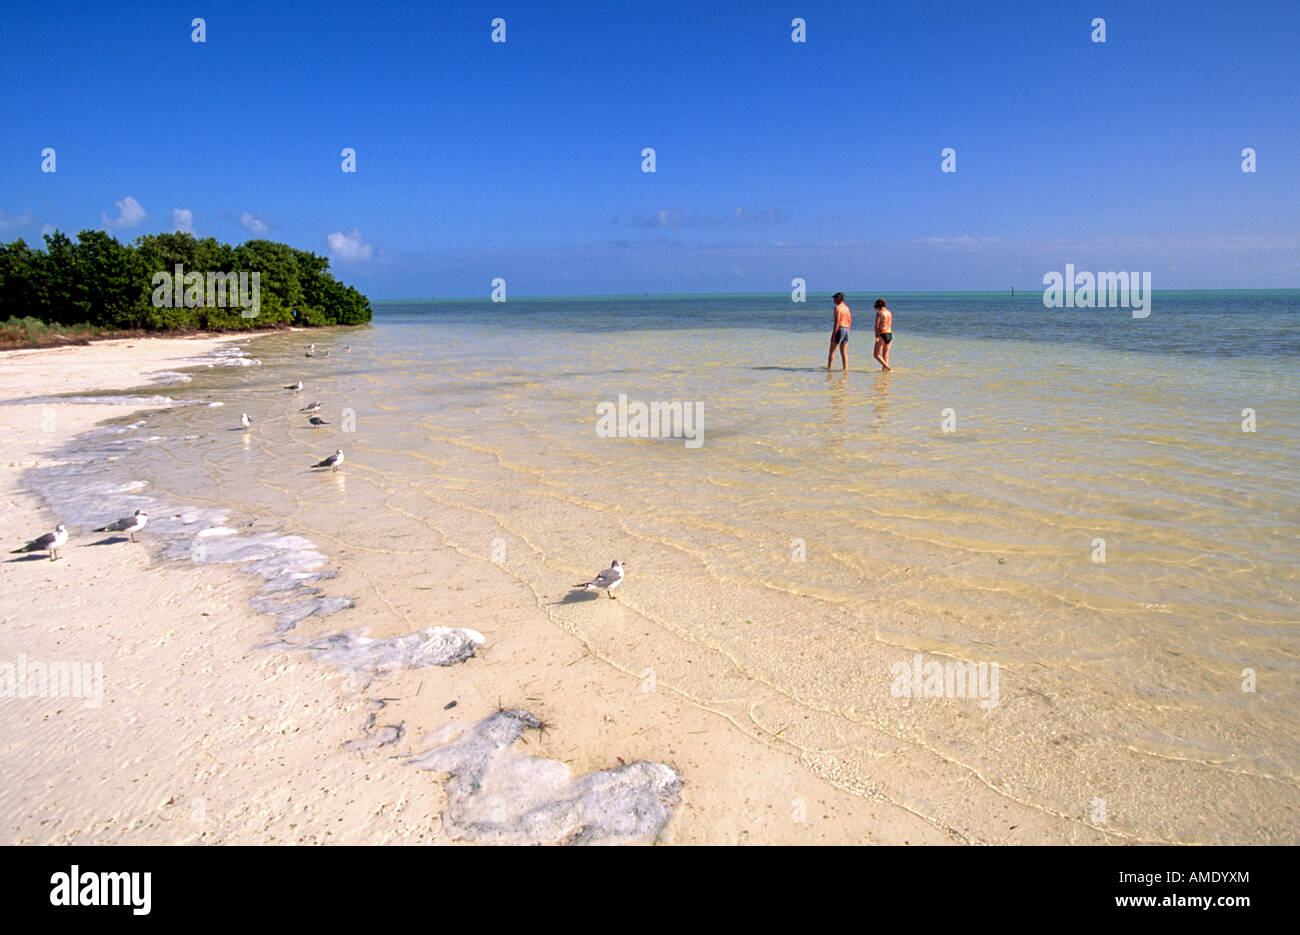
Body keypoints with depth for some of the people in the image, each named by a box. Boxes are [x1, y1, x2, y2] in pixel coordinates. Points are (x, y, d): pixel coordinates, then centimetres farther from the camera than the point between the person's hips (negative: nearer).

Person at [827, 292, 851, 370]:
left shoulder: (837, 307, -10)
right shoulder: (847, 307, 15)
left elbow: (837, 322, -18)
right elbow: (849, 322, 16)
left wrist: (833, 335, -18)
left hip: (839, 329, -7)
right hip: (846, 330, 7)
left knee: (832, 350, 3)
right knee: (844, 352, 6)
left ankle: (828, 367, 6)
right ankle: (845, 368, 1)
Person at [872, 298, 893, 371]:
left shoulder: (879, 312, -7)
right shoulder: (889, 312, 15)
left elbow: (877, 325, -10)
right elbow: (890, 325, 18)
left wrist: (876, 336, -3)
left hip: (882, 334, -7)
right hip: (890, 334, 7)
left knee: (877, 355, -5)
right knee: (885, 355, 9)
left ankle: (887, 367, -20)